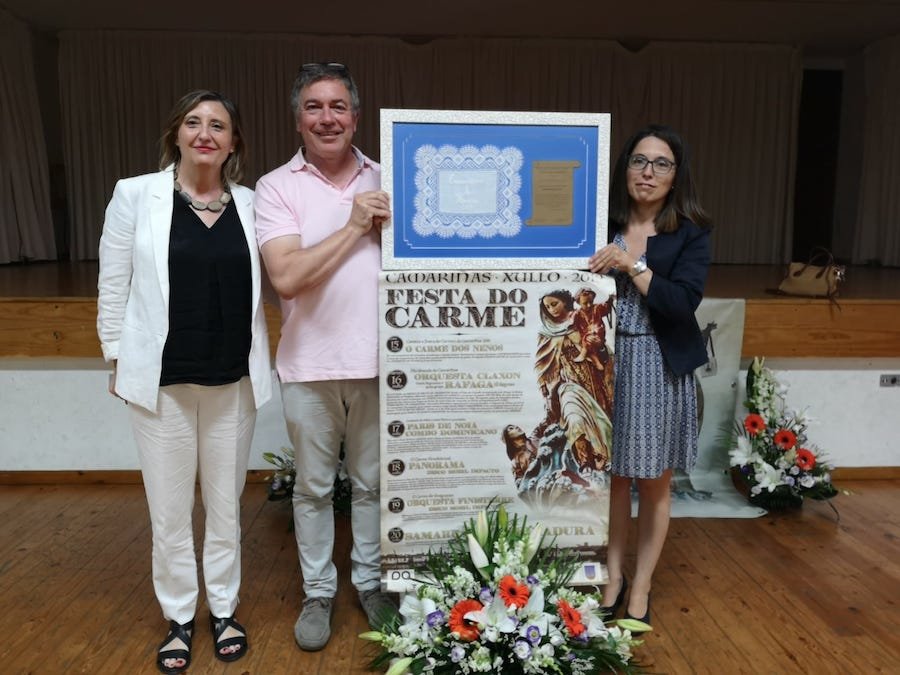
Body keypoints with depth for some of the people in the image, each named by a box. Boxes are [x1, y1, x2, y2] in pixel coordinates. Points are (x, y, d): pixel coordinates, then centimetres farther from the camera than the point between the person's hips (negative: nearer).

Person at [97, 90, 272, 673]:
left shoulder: (250, 203, 2)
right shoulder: (136, 195, -3)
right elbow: (114, 285, 1)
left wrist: (259, 356, 2)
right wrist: (119, 360, 2)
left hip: (233, 380, 2)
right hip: (162, 380, -1)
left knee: (226, 503, 14)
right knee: (170, 509, 10)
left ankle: (225, 609, 34)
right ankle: (179, 618, 31)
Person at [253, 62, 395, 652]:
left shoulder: (386, 180, 6)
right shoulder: (277, 187, -2)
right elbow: (286, 277, -16)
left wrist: (388, 225, -8)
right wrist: (354, 225, -14)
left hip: (377, 360, 2)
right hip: (310, 364, -1)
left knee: (372, 483, 15)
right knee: (314, 487, 14)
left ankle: (371, 582, 35)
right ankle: (318, 592, 33)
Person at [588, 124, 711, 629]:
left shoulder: (690, 233, -2)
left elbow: (683, 303, -15)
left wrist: (631, 265, -19)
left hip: (660, 369, -1)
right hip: (607, 362, 2)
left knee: (654, 484, 9)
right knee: (613, 476, 10)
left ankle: (641, 586, 27)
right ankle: (613, 574, 29)